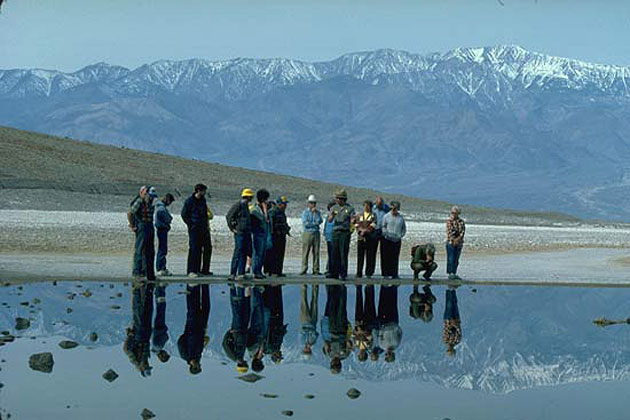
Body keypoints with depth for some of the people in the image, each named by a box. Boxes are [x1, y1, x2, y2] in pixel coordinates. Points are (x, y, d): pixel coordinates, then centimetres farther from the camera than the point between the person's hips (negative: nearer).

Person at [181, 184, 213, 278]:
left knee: (208, 248, 6)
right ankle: (191, 271, -5)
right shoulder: (189, 201, -8)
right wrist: (191, 225, -9)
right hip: (194, 229, -7)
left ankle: (205, 270, 15)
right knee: (194, 249, -8)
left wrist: (207, 224, 12)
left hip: (203, 228, 7)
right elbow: (184, 214, -6)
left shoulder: (203, 200, 13)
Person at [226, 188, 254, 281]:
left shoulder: (246, 206, 17)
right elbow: (228, 216, -11)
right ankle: (232, 274, -8)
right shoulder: (238, 205, -10)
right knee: (238, 252, -10)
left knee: (244, 253, 8)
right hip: (239, 232, -9)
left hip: (247, 233, 9)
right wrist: (232, 228, -10)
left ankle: (241, 273, 12)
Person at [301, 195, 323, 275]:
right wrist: (315, 223, -4)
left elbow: (320, 221, -3)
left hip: (316, 233, 3)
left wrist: (315, 213, -5)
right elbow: (305, 223, -9)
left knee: (316, 252, 0)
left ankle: (316, 270, 2)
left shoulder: (317, 212, 14)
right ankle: (304, 270, -4)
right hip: (307, 233, -3)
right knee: (305, 252, -6)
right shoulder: (305, 212, 3)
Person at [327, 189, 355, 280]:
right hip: (335, 232, 4)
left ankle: (343, 274, -4)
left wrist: (351, 229, -20)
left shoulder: (350, 209, 3)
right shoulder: (334, 208, 12)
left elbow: (352, 221, -1)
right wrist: (332, 215, -15)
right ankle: (334, 273, 10)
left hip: (345, 233, -4)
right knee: (335, 253, 4)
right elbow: (329, 220, 5)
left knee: (343, 254, -6)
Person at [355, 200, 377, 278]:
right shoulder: (359, 216, 18)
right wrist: (361, 230, -11)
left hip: (370, 239, -2)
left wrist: (365, 231, -12)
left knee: (370, 256, -4)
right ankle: (359, 274, 5)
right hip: (361, 238, 2)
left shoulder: (373, 215, 9)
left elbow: (373, 225, -3)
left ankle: (369, 273, 1)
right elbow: (357, 224, 8)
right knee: (360, 256, 1)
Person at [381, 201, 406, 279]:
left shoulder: (401, 217, 10)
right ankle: (386, 273, 2)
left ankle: (394, 274, 4)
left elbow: (404, 228, 18)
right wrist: (386, 234, -9)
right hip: (387, 240, -2)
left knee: (395, 258, 1)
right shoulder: (386, 216, 3)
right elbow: (383, 227, 5)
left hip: (397, 240, 2)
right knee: (387, 257, -2)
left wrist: (401, 235, 5)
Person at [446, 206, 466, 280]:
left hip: (459, 243, 4)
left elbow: (463, 231, -1)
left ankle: (454, 274, 12)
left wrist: (458, 238, -17)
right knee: (450, 259, -6)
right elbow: (449, 232, -9)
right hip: (450, 242, -4)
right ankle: (450, 274, -5)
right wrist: (453, 240, -16)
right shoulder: (449, 221, -3)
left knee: (456, 259, 7)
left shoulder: (461, 221, 8)